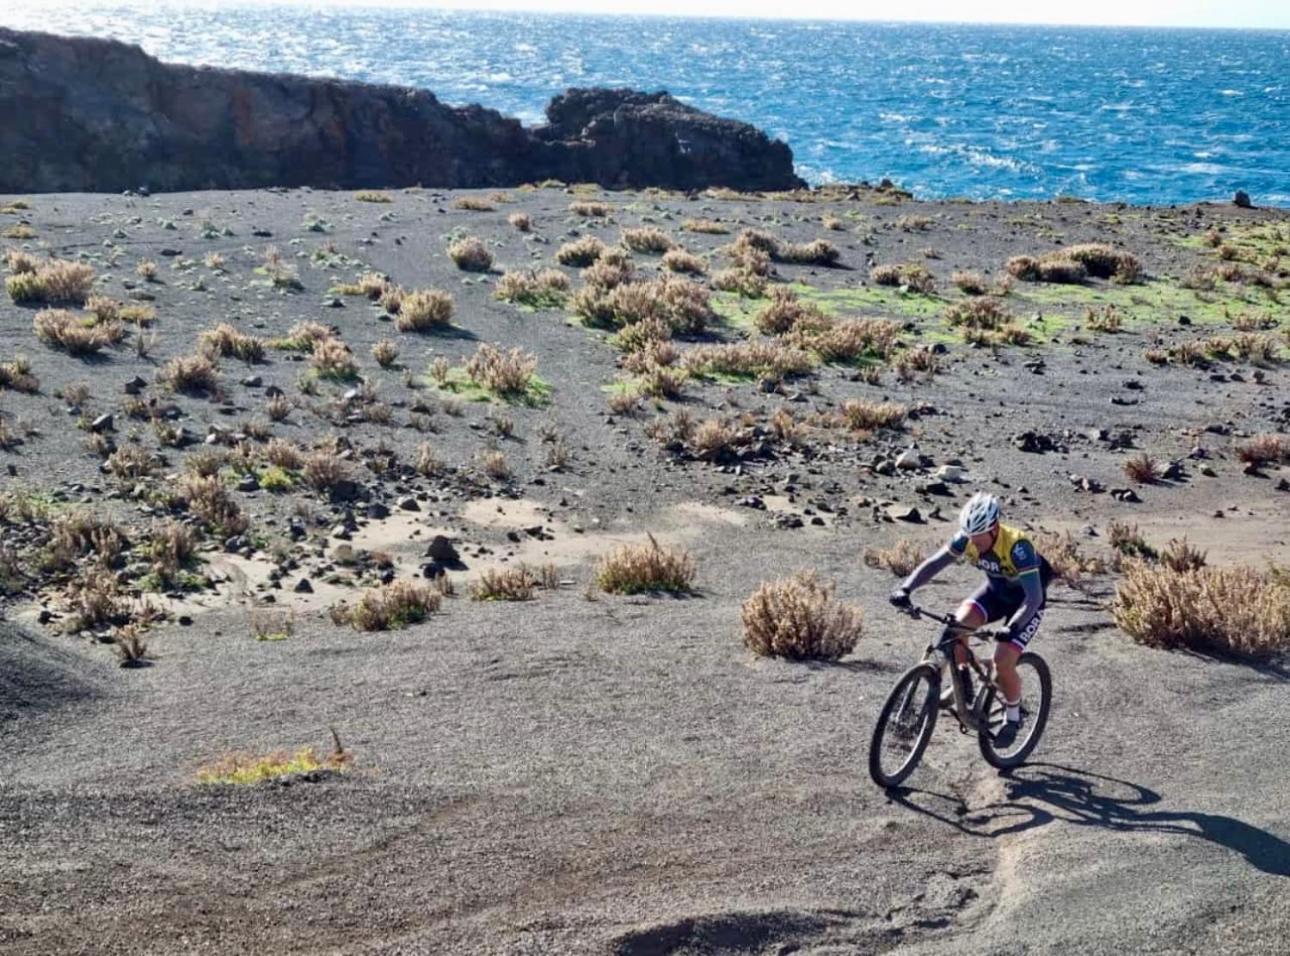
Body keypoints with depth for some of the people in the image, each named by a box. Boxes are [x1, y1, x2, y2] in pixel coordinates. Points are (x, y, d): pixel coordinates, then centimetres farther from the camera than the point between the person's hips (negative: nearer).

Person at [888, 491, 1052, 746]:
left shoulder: (1016, 546, -36)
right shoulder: (967, 539, -21)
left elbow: (1034, 597, -40)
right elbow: (933, 564, -19)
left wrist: (1011, 629, -53)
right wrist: (906, 588, -35)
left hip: (1025, 600, -5)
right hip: (995, 591, 5)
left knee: (1003, 661, -18)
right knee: (956, 624, -22)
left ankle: (1013, 715, 9)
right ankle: (962, 679, 3)